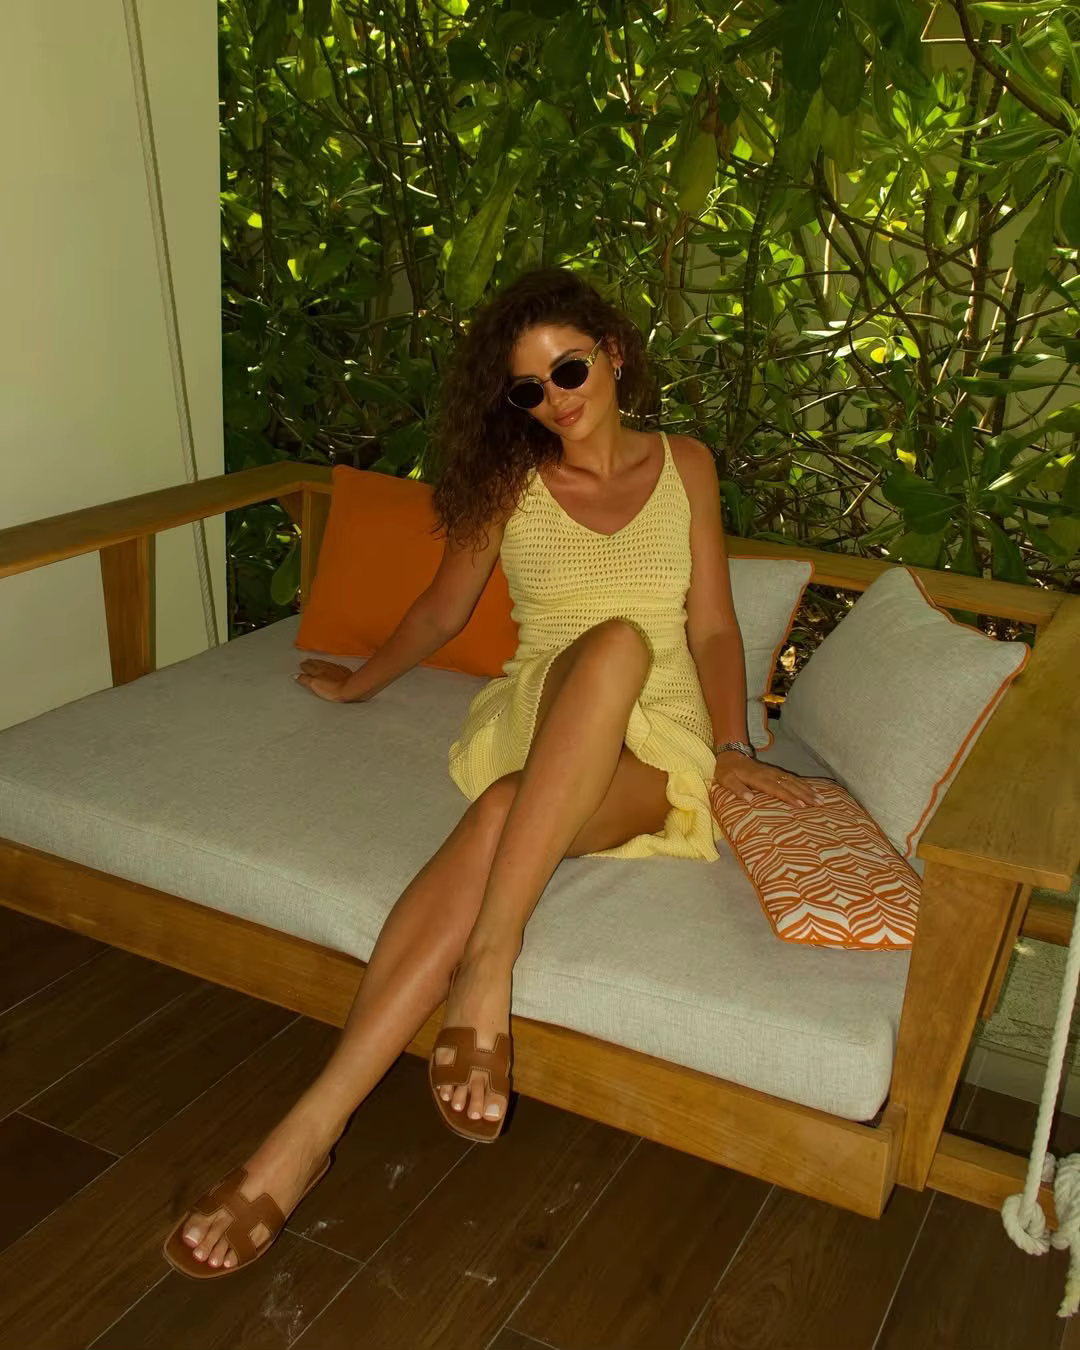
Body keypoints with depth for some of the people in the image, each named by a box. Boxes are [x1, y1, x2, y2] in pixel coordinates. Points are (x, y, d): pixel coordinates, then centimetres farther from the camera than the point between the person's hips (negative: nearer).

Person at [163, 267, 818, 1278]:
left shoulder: (684, 466, 11)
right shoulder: (512, 478, 10)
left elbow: (712, 626, 10)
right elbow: (444, 609, 21)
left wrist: (732, 749, -3)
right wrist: (358, 684, 30)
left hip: (653, 751, 0)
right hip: (537, 722, 0)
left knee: (501, 816, -37)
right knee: (617, 639, -38)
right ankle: (490, 967, -43)